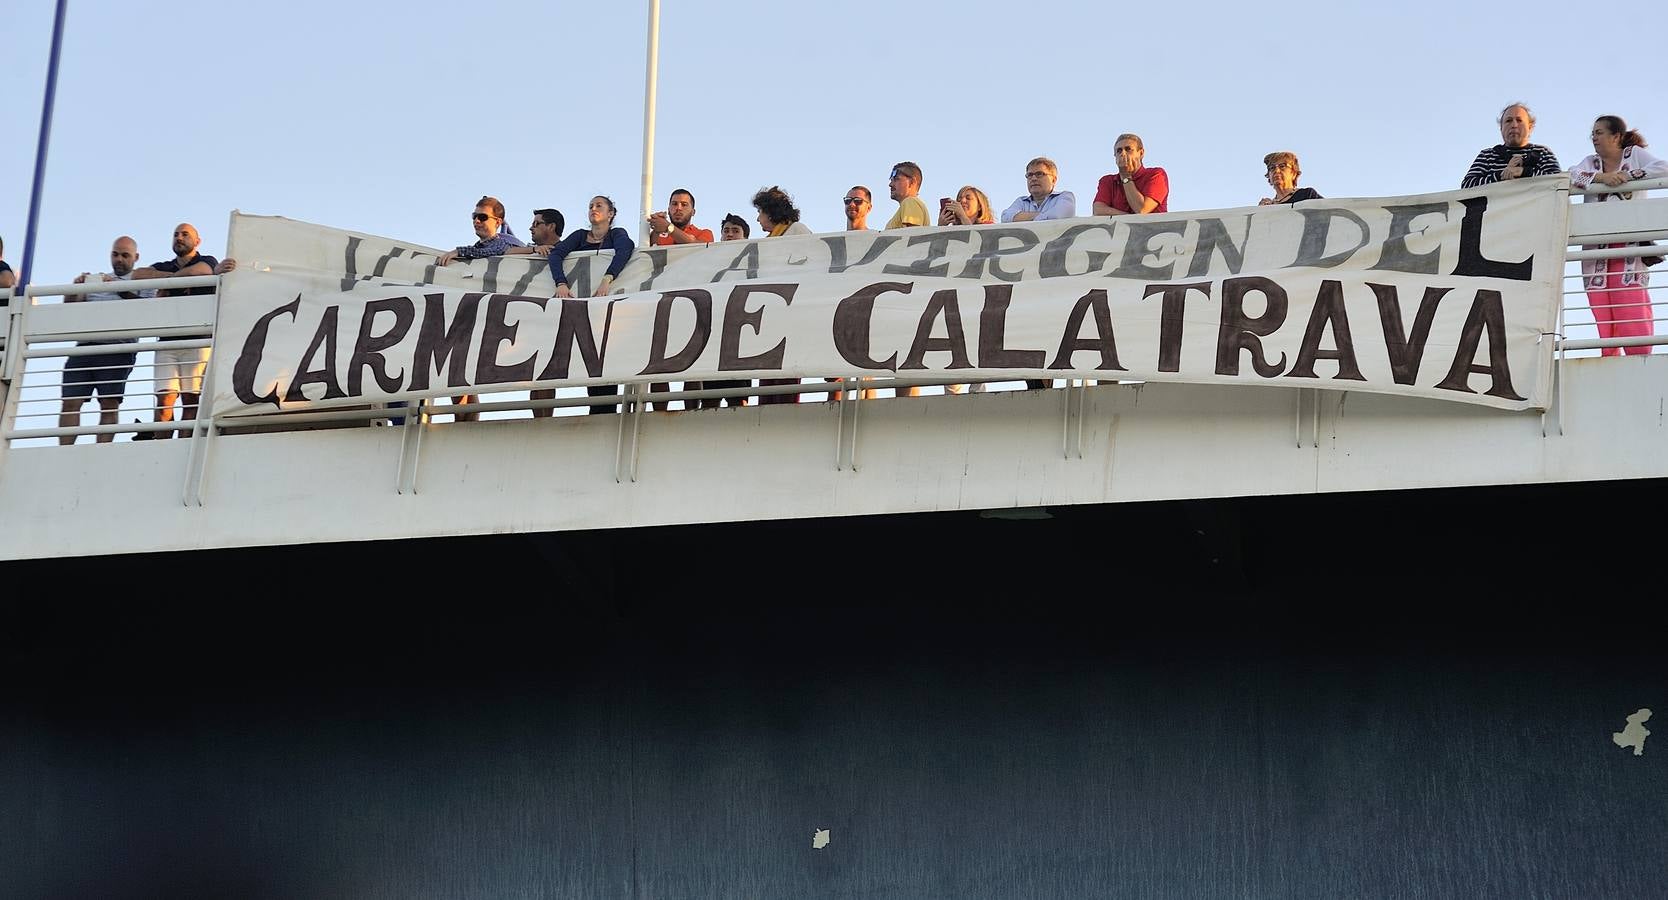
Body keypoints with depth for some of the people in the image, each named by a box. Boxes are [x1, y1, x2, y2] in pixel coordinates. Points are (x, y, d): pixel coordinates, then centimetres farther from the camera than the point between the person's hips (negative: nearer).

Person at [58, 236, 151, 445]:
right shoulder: (95, 279, 28)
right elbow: (70, 307, 22)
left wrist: (121, 291, -11)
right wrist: (76, 287, 2)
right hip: (85, 345, 4)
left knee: (109, 404, -13)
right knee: (70, 403, -7)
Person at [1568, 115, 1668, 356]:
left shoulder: (1634, 154, 9)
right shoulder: (1590, 162, 18)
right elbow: (1569, 176, -1)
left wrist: (1627, 175, -12)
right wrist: (1600, 177, -13)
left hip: (1628, 243, -3)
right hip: (1595, 244, 3)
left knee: (1631, 308, -15)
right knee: (1602, 316, -4)